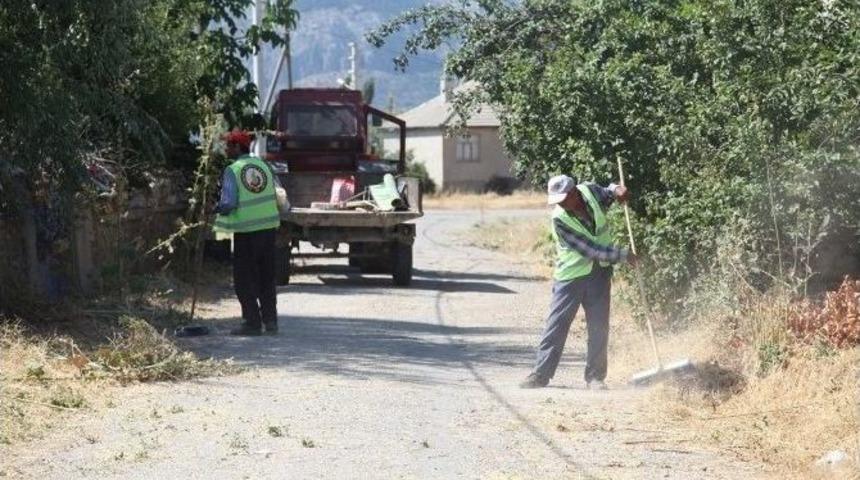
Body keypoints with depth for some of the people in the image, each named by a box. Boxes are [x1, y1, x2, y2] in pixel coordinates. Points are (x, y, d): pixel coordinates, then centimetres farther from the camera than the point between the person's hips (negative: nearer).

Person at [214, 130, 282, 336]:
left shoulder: (232, 171, -11)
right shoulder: (263, 165, 6)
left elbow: (228, 203, -17)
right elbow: (279, 193, 9)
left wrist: (219, 209, 3)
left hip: (246, 230, -5)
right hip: (268, 226, 5)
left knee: (244, 279, 3)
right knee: (267, 277, 13)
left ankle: (252, 322, 0)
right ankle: (270, 320, 12)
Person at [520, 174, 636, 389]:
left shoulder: (590, 191, -11)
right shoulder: (560, 219, -23)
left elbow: (608, 194, 15)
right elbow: (589, 250, -24)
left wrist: (616, 190, -9)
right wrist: (623, 255, -23)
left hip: (600, 271, 4)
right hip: (571, 274, -3)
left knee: (599, 326, 3)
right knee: (556, 323, -2)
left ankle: (595, 376, 11)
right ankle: (541, 374, 4)